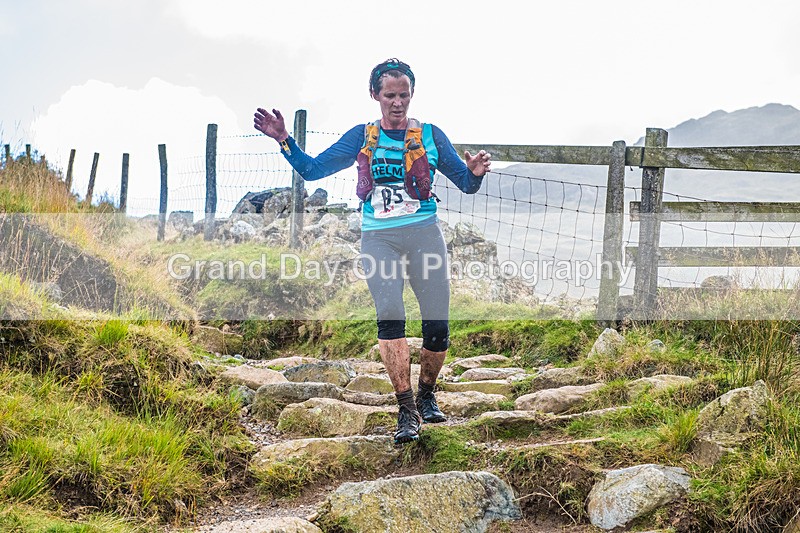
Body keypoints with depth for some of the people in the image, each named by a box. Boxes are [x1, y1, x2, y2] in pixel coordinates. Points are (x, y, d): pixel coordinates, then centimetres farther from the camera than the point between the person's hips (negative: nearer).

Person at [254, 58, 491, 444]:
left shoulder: (430, 135, 7)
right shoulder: (362, 137, 10)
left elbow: (466, 185, 9)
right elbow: (312, 170, 11)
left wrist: (475, 173, -14)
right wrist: (284, 141, -3)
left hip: (424, 234, 0)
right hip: (378, 239, 0)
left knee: (437, 326, -4)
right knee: (389, 314, -22)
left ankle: (426, 396, 23)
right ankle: (406, 410, -17)